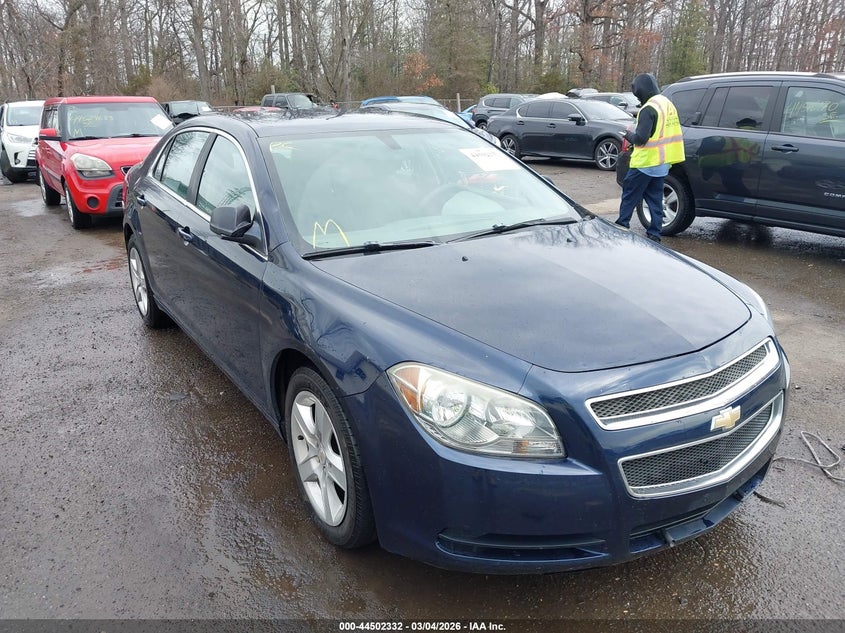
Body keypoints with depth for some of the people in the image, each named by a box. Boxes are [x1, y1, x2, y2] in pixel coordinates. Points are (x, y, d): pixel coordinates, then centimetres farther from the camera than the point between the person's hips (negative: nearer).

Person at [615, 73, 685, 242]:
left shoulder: (649, 109, -18)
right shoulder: (668, 104, 12)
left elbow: (641, 138, -22)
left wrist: (629, 135, -3)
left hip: (645, 163, -8)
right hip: (662, 164, 8)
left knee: (629, 195, 4)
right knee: (655, 198, 12)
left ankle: (621, 227, 9)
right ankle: (654, 234, 13)